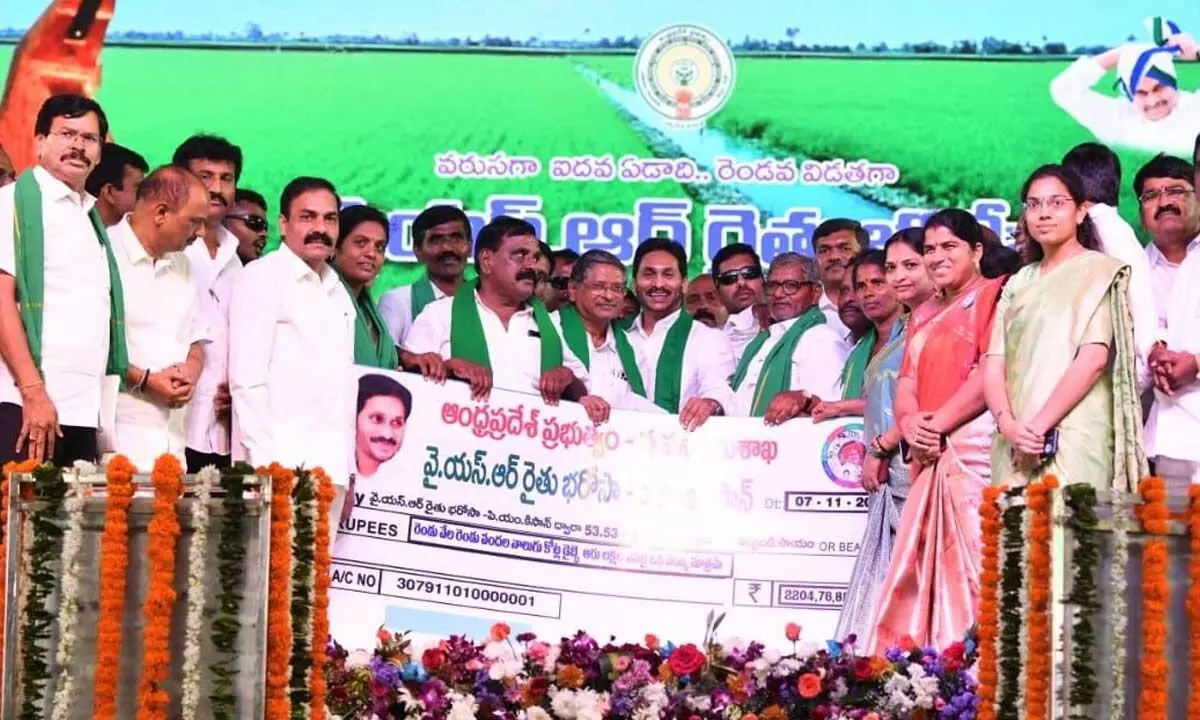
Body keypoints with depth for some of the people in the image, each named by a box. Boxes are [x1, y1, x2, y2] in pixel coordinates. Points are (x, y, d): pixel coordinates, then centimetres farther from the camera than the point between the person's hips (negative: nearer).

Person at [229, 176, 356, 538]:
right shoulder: (263, 277, -1)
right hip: (278, 463, -6)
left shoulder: (337, 291, 20)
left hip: (328, 466, 6)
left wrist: (346, 471, 16)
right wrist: (266, 461, -15)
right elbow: (246, 378, -8)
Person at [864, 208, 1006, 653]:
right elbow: (907, 381, 18)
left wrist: (938, 422, -13)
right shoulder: (923, 314, 26)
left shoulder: (993, 294, 0)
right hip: (929, 456, 8)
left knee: (967, 561, -14)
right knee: (922, 564, 4)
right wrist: (910, 424, -4)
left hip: (973, 446, -8)